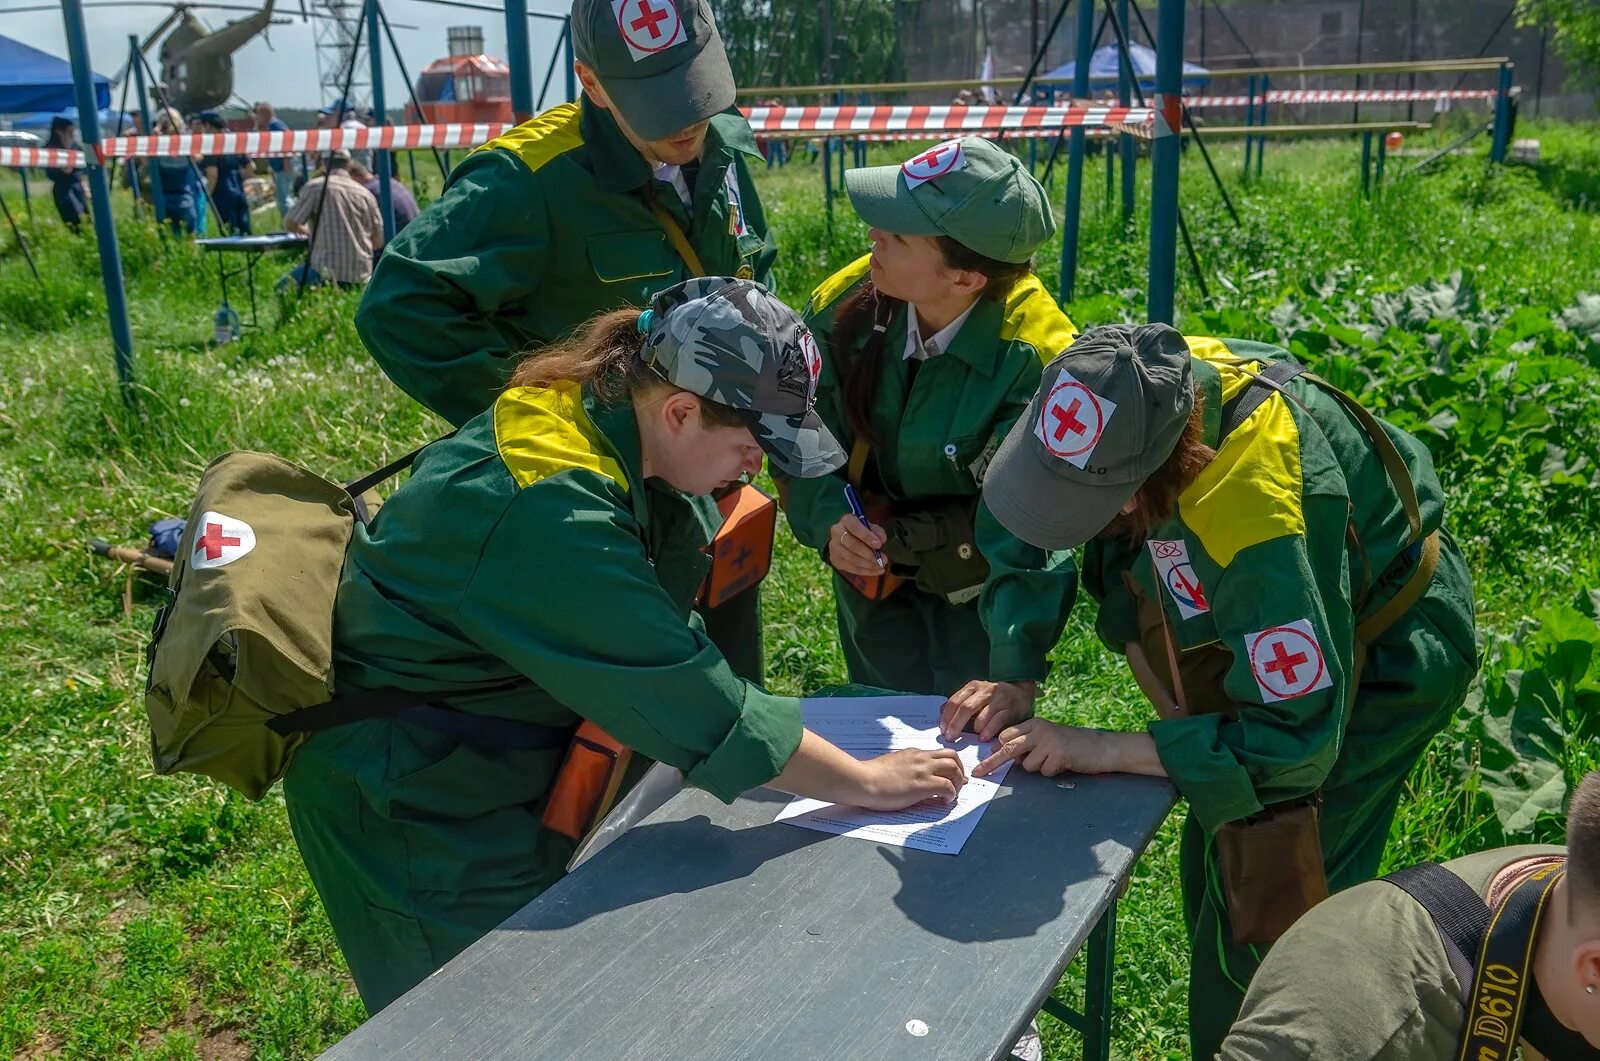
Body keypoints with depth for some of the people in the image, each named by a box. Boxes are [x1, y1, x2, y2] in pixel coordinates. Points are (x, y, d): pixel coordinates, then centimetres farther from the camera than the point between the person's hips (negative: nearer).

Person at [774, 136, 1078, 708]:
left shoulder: (1035, 356, -31)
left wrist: (1018, 673, -41)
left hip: (982, 581, -3)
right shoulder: (847, 303, -19)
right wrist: (828, 520, -28)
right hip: (873, 569, 4)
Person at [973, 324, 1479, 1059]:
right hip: (1284, 630, 7)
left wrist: (1108, 751, -33)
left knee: (1257, 914, -5)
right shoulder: (1140, 384, -24)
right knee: (1215, 871, 19)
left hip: (1380, 657, -7)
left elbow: (1294, 741, -36)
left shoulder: (1260, 517, -44)